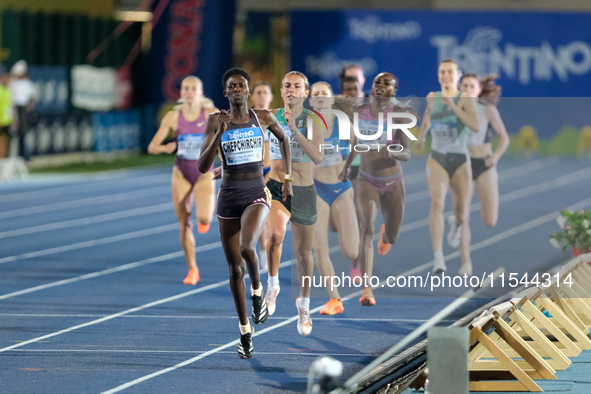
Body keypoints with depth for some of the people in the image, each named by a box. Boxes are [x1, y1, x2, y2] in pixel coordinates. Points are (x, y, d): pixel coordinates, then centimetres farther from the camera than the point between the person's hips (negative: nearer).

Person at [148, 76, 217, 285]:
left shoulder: (211, 114, -8)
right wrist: (165, 148, -27)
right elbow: (152, 147, -5)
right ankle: (192, 270, 14)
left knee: (204, 218, -24)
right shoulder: (173, 117, -5)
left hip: (204, 174, -2)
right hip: (181, 173, 2)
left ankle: (206, 216, 15)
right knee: (185, 225, 0)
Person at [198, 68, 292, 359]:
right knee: (235, 268, 7)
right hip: (228, 197, 1)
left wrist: (287, 178, 19)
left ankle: (257, 291, -1)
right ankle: (245, 332, 20)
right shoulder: (216, 121, -2)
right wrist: (218, 135, -20)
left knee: (246, 247, -31)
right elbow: (202, 167, -8)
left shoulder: (263, 118, 1)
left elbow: (283, 139, 22)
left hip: (257, 195, -1)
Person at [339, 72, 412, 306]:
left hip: (393, 182, 0)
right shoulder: (358, 111, -1)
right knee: (366, 228, -24)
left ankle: (386, 233, 53)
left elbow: (407, 154, -17)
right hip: (367, 180, 0)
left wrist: (396, 152, -38)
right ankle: (366, 290, -30)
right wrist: (348, 163, 15)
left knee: (389, 241, 12)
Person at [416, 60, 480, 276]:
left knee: (462, 215, 7)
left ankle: (466, 262, 33)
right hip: (437, 159, 1)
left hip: (460, 161, -1)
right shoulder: (432, 98, 6)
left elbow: (476, 126, -24)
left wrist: (452, 105, -28)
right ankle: (438, 258, -36)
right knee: (437, 202, -26)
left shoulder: (465, 99, -7)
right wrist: (421, 135, 36)